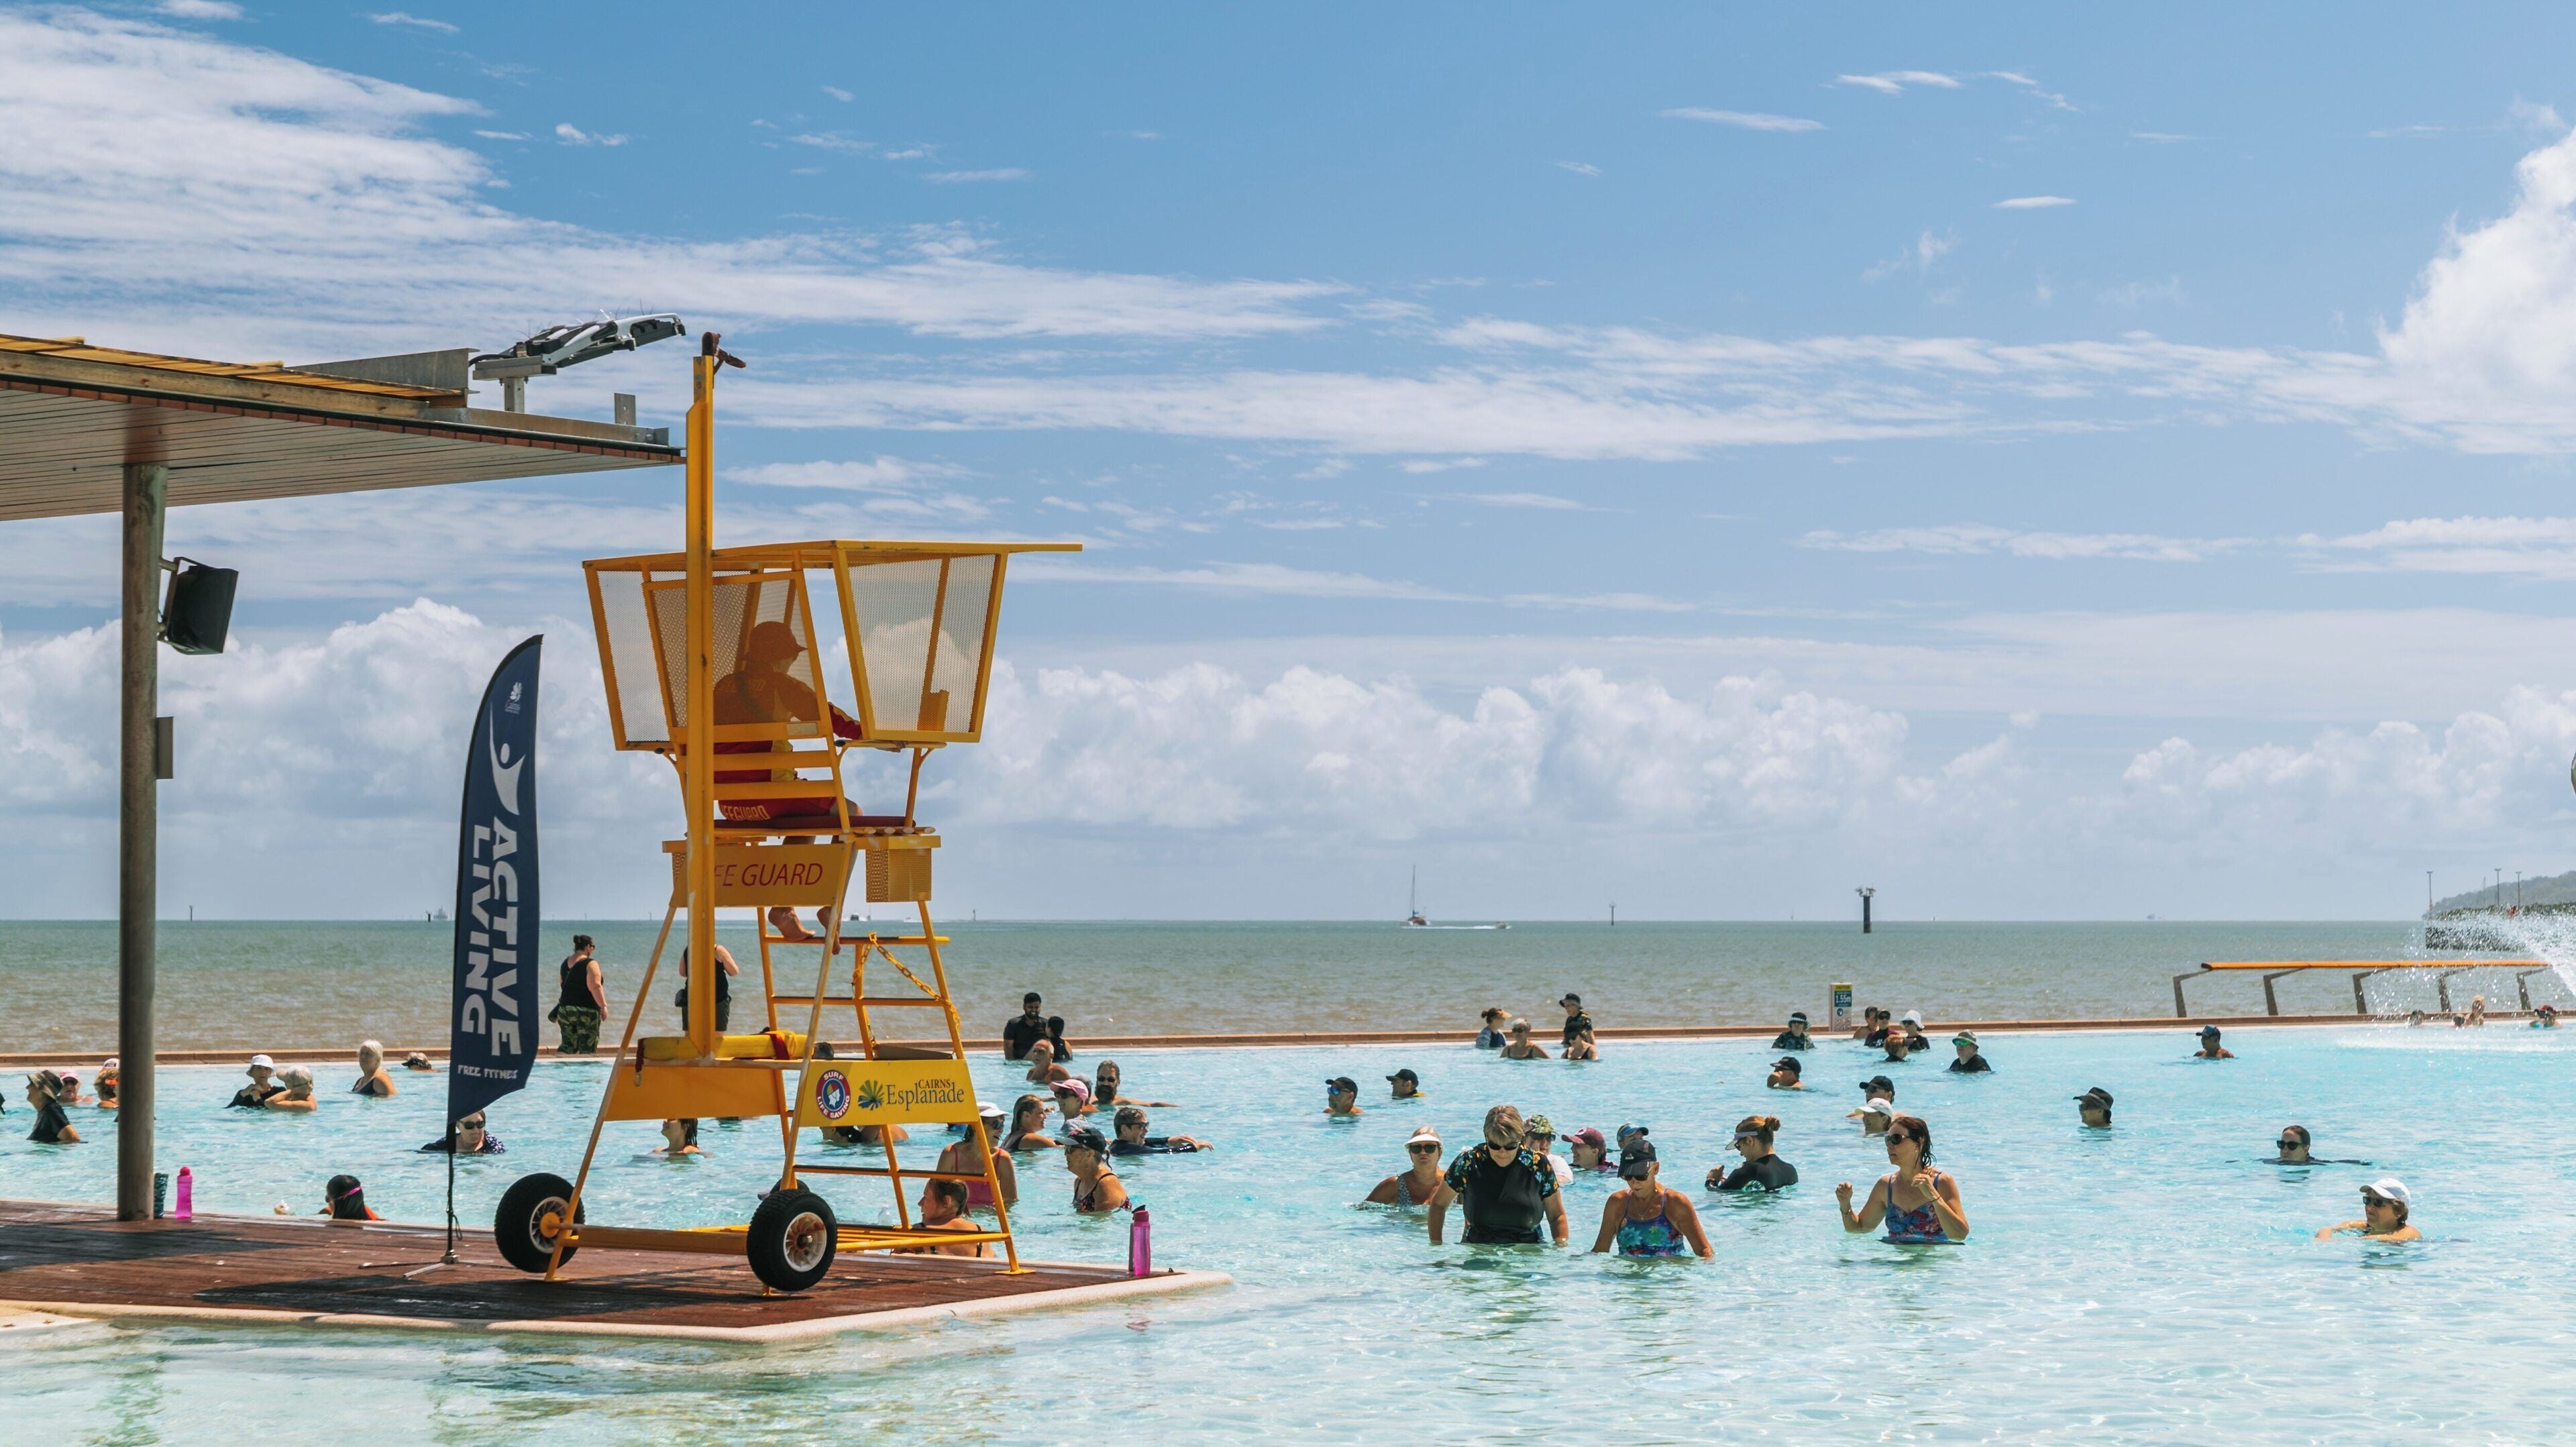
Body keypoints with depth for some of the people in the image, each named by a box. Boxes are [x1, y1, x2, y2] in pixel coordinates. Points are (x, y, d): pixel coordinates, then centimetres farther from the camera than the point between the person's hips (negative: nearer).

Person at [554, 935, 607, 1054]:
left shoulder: (566, 963, 13)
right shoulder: (590, 964, -10)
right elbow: (595, 987, -21)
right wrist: (603, 1006, -22)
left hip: (564, 1009, 6)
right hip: (586, 1011, -6)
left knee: (568, 1044, 10)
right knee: (588, 1048, 0)